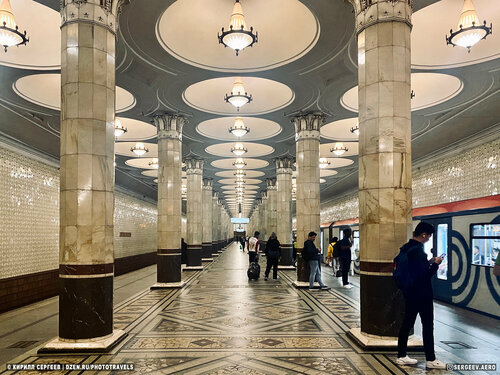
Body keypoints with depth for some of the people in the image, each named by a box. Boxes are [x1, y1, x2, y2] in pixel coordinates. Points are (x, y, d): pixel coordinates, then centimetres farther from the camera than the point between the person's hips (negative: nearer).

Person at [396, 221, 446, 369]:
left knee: (407, 324, 12)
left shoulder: (406, 248, 8)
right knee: (428, 326, 3)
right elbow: (425, 274, -22)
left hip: (409, 292, 9)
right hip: (422, 294, -9)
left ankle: (401, 356, 19)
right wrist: (435, 264, -8)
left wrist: (428, 262, 11)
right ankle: (431, 360, 12)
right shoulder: (418, 250, -21)